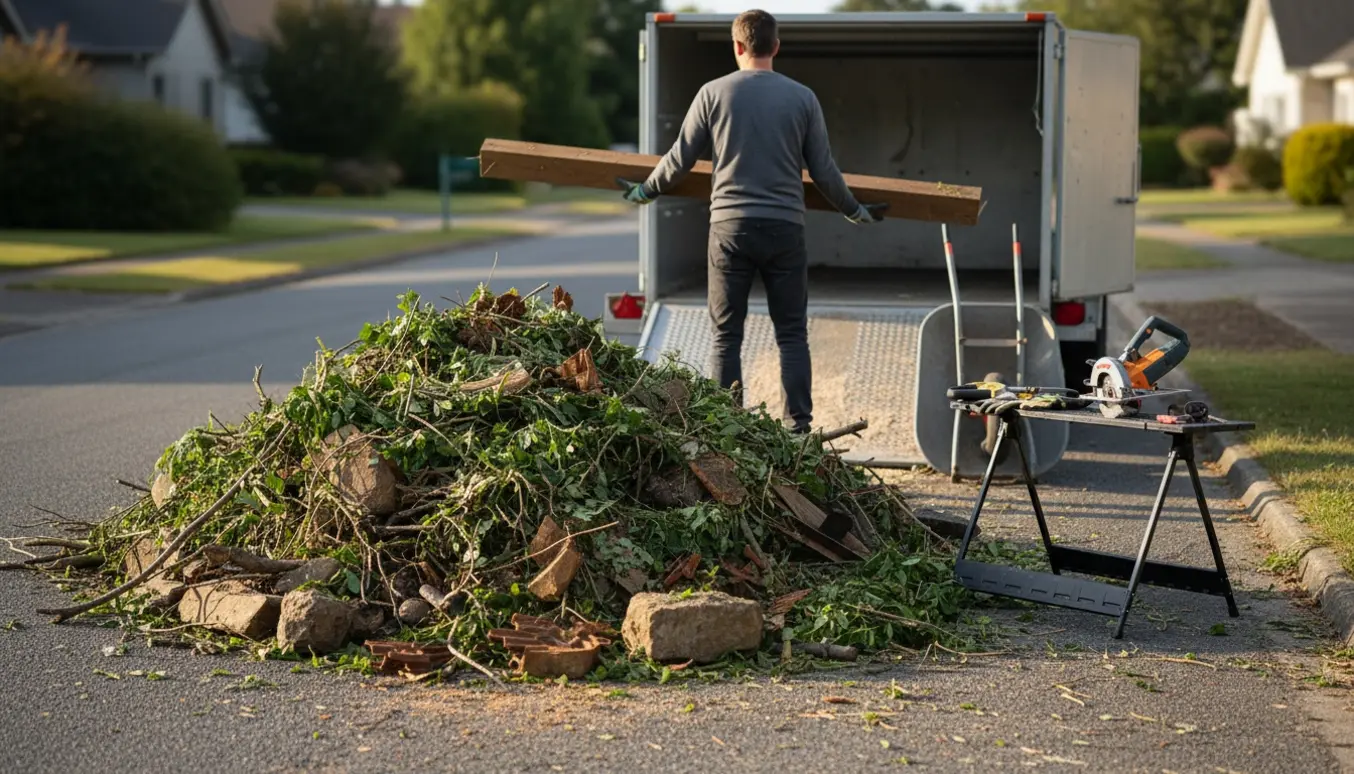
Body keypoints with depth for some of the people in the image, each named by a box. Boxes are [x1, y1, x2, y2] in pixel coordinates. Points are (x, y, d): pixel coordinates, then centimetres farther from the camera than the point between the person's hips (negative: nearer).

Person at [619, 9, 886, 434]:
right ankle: (798, 428, 3)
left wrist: (645, 191, 23)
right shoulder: (803, 97, 2)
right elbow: (823, 170, 6)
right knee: (792, 335, 7)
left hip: (730, 227, 0)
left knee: (726, 335, 6)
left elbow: (680, 159, 5)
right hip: (785, 229, 0)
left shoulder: (714, 93, 0)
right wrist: (854, 210, 23)